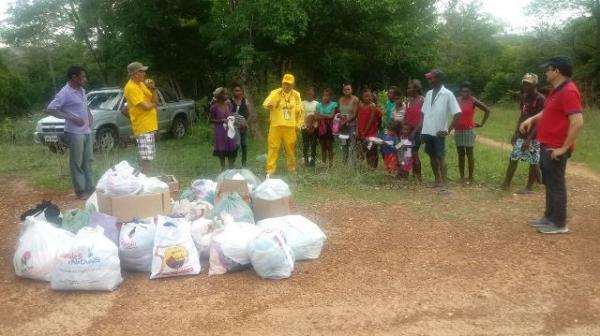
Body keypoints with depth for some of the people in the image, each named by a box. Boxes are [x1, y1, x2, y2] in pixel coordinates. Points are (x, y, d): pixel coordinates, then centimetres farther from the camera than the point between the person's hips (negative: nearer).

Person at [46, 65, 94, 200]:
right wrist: (72, 117, -21)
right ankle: (80, 191, 4)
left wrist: (90, 115, 9)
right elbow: (50, 109, -17)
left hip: (87, 131, 8)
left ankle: (90, 188, 20)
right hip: (74, 133, -8)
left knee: (88, 161, 12)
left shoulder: (82, 90, 11)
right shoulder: (65, 93, -13)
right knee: (77, 163, -2)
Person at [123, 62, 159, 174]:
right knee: (145, 158, -9)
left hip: (150, 126, 10)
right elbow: (146, 106, -21)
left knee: (148, 157, 15)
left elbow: (155, 101, 11)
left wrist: (152, 88, -6)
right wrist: (154, 104, -1)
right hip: (143, 127, -10)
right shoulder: (131, 87, -16)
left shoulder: (141, 84, 13)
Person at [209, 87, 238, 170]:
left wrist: (233, 120, -5)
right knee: (221, 151, 4)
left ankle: (231, 169, 17)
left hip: (230, 130, 4)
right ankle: (223, 169, 18)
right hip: (220, 131, -4)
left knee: (231, 150, 5)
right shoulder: (214, 107, -10)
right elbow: (211, 120, -5)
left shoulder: (229, 104, 2)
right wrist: (221, 120, -17)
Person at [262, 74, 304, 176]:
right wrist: (270, 104, -37)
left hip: (290, 126, 2)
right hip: (276, 125, -2)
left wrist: (299, 123, 9)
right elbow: (265, 105, -15)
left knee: (290, 147, 10)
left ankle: (291, 167, 26)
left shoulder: (296, 95, 6)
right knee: (273, 147, -3)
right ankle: (270, 169, 1)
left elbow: (300, 110, 13)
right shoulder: (275, 93, -3)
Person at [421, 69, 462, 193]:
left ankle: (444, 184, -1)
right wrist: (422, 130, 9)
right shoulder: (429, 94, 10)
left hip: (438, 132, -6)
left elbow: (457, 113, -10)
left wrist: (448, 130, -13)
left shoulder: (448, 94, -8)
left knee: (441, 157, -5)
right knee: (432, 156, 13)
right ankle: (438, 181, 24)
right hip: (427, 132, 6)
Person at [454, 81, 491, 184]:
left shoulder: (473, 101, -6)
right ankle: (462, 177, 12)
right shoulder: (456, 100, 3)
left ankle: (470, 178, 5)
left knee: (469, 154, 0)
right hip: (458, 131, 4)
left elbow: (487, 110, -2)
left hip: (469, 131, -4)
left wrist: (482, 124, -1)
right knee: (460, 154, 7)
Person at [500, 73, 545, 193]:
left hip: (534, 136, -8)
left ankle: (529, 187, 14)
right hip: (522, 135, 8)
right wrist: (515, 132, 11)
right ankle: (506, 184, 15)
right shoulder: (524, 97, 7)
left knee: (533, 161, 3)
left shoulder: (540, 99, -17)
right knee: (513, 158, 8)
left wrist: (529, 139, -23)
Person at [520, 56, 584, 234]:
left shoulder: (569, 92, -21)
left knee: (556, 185, -1)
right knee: (549, 184, 17)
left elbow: (578, 123, -28)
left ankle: (559, 224, 9)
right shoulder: (556, 90, 11)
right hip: (546, 146, 10)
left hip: (555, 149, -10)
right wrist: (531, 119, 10)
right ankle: (549, 217, 28)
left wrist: (563, 148, -23)